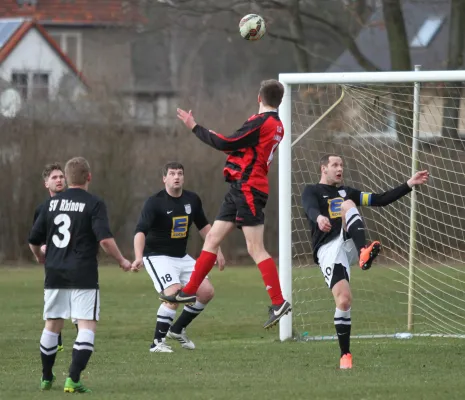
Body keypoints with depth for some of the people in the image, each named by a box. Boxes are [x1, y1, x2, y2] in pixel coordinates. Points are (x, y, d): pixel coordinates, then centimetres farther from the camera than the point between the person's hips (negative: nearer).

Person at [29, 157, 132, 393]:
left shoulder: (51, 203, 7)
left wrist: (40, 257, 34)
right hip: (83, 276, -5)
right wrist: (122, 261, -2)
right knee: (87, 326, -3)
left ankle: (46, 378, 26)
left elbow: (34, 240, 12)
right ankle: (73, 379, -16)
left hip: (55, 274, 5)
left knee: (52, 325, 16)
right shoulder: (94, 204, -8)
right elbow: (105, 240, -18)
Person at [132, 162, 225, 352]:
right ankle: (157, 342, -16)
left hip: (182, 257, 7)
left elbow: (203, 226, 18)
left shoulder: (192, 199, 2)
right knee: (174, 294, -25)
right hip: (158, 257, -7)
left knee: (206, 292, 0)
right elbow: (140, 231, -28)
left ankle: (177, 329, 18)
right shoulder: (155, 202, -18)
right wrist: (139, 257, -44)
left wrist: (217, 250, 15)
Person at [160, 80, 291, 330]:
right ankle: (189, 292, 16)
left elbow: (226, 144, -16)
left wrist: (194, 127, -8)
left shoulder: (260, 122, -15)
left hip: (248, 188, -10)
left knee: (255, 248, -11)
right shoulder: (276, 126, 14)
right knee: (212, 238, 12)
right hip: (241, 189, 10)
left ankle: (278, 302, -11)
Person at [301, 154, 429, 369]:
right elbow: (311, 208, -15)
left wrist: (410, 184, 13)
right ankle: (345, 355, -5)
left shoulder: (346, 192, 27)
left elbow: (381, 199, 23)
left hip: (349, 244, 4)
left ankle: (364, 252, -45)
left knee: (347, 204, -21)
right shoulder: (312, 191, 9)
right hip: (328, 248, -4)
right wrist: (319, 217, -40)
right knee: (344, 301, -20)